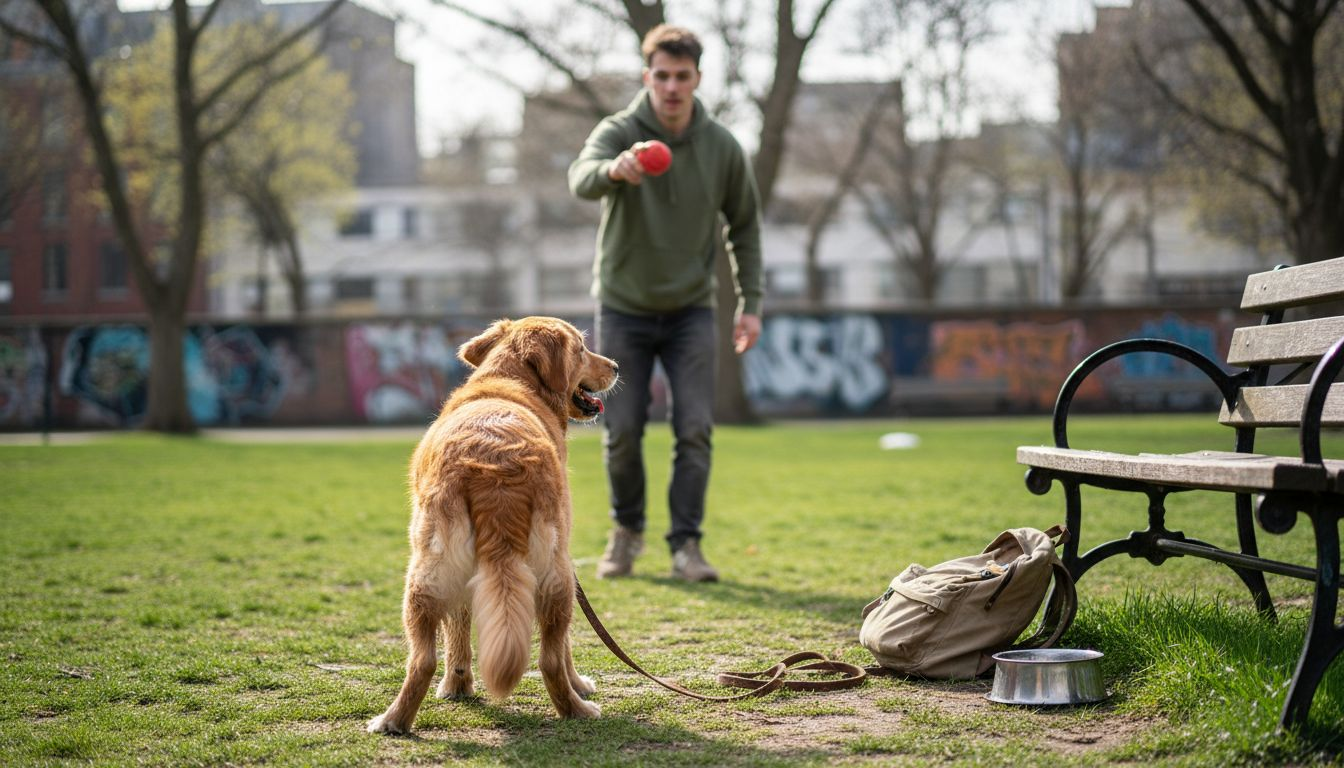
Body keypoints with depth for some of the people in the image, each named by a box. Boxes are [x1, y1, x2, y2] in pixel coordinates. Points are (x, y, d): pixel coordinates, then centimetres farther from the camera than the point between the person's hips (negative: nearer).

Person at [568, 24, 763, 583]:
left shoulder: (722, 147, -5)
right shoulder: (618, 132, -13)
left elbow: (744, 224, 7)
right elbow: (581, 179, -36)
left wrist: (750, 302, 1)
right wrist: (613, 169, -60)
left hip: (691, 310, 1)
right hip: (623, 308, -1)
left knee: (695, 429, -8)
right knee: (622, 432, 1)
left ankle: (686, 545, 2)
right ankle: (627, 531, 24)